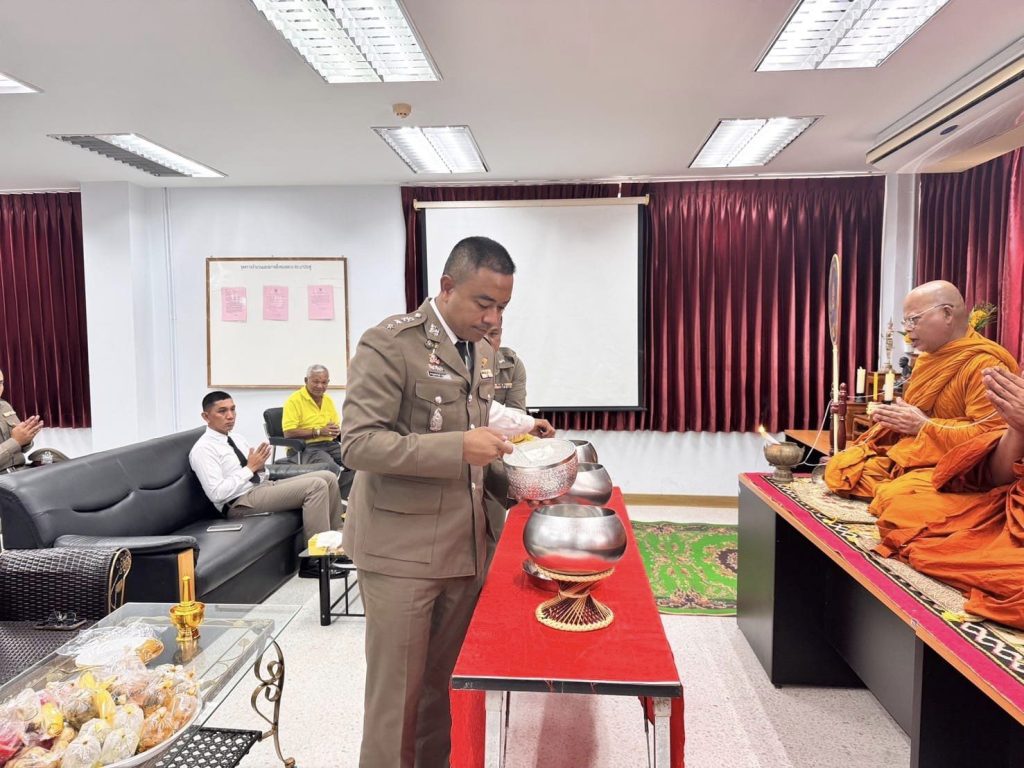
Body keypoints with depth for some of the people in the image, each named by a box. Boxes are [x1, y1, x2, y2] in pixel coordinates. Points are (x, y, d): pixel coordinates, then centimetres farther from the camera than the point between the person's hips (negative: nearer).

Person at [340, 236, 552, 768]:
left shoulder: (482, 352, 10)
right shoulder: (389, 344, -14)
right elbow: (358, 444, -20)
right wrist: (458, 446, -27)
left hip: (465, 545, 6)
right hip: (401, 548, -6)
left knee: (443, 685, 15)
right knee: (396, 693, 6)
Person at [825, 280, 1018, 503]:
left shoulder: (984, 364, -14)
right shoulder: (928, 357, 17)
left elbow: (988, 435, -23)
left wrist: (923, 425, -19)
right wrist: (894, 416, 7)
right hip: (907, 453, 9)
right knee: (837, 468, -8)